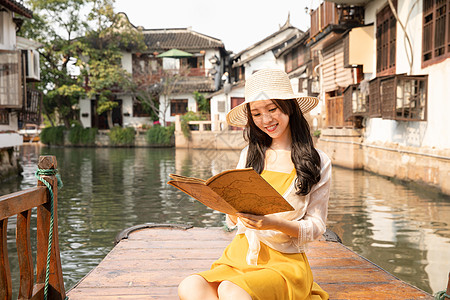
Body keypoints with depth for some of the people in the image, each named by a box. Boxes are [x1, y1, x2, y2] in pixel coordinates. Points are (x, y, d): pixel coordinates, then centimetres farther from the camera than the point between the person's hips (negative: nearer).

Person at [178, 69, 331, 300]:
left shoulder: (318, 163, 2)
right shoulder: (250, 154, 11)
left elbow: (315, 227, 0)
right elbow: (233, 220, 13)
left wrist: (274, 224, -18)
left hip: (285, 262, -3)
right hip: (240, 256, 4)